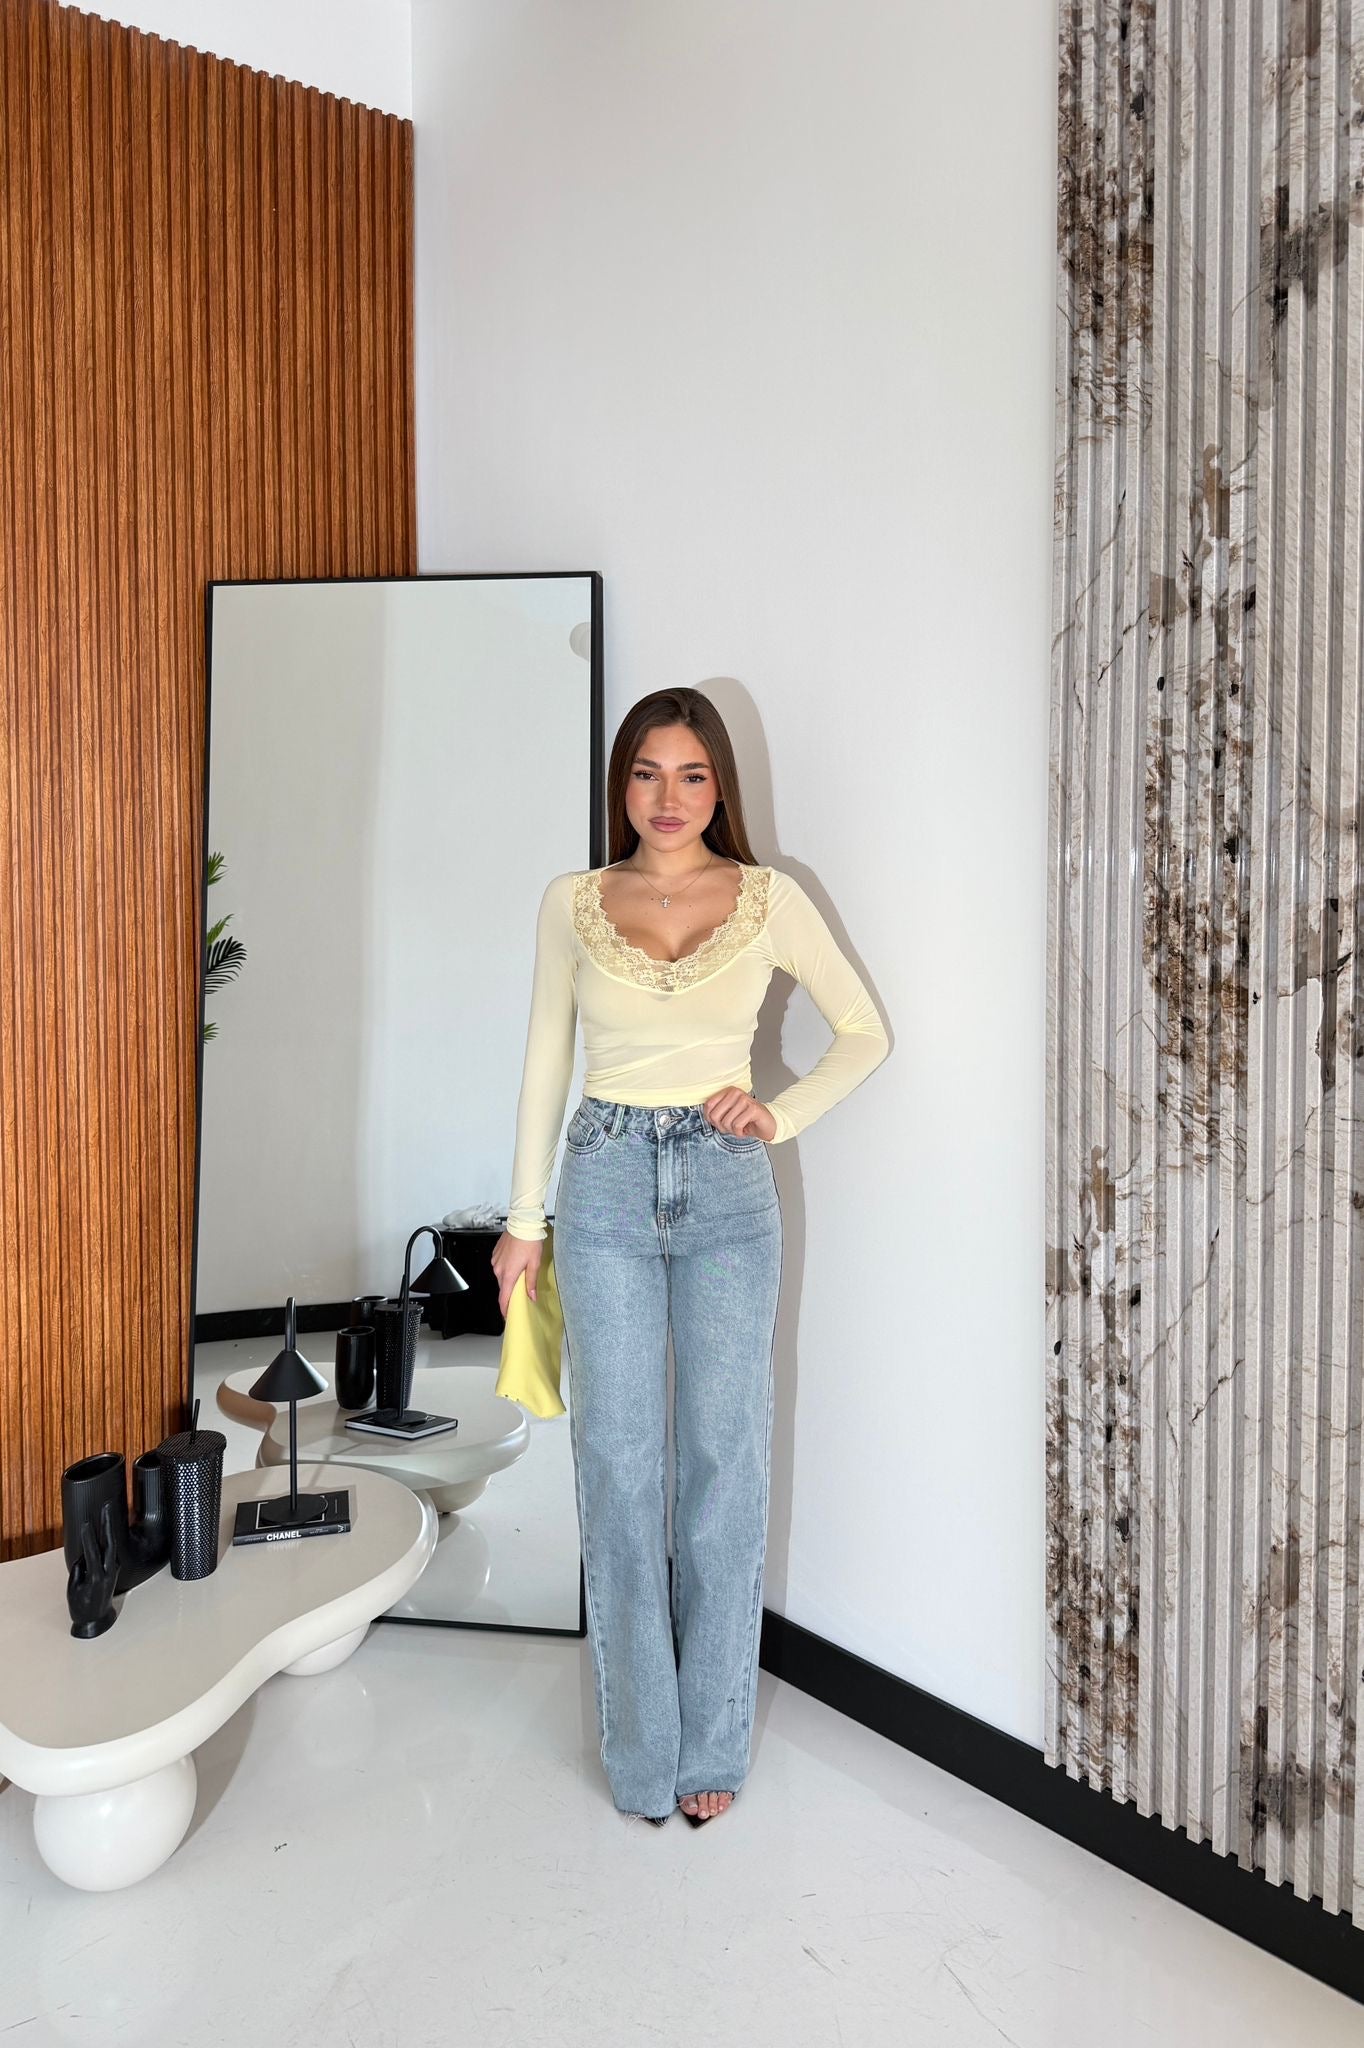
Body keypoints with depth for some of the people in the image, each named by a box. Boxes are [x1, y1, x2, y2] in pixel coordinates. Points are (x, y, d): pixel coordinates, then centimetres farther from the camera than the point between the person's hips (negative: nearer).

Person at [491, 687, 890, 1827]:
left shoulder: (770, 899, 1)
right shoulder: (573, 904, 4)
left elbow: (865, 1034, 8)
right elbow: (546, 1063, 9)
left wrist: (781, 1115, -6)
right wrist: (525, 1219, 8)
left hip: (727, 1188, 0)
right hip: (607, 1184, 1)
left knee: (726, 1462, 5)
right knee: (620, 1464, 6)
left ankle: (712, 1744, 24)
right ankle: (642, 1749, 23)